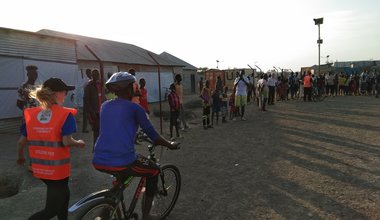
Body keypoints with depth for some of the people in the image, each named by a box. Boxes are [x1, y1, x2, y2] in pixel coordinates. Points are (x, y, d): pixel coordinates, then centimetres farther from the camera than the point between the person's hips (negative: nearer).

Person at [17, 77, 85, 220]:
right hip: (58, 169, -6)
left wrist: (20, 157, 20)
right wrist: (78, 143, -1)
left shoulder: (30, 114, 0)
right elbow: (67, 142, -22)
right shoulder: (65, 114, -16)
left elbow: (22, 141, 2)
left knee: (62, 194, 28)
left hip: (39, 168, 6)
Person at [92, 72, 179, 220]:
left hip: (98, 162, 6)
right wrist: (170, 145, 18)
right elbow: (152, 133, 2)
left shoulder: (105, 106, 14)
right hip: (122, 162, -6)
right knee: (154, 171, 21)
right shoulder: (134, 108, -3)